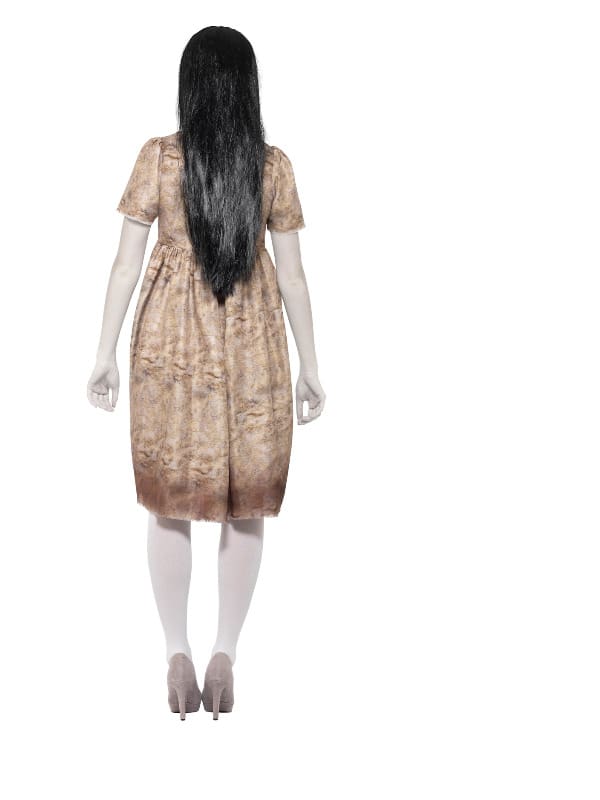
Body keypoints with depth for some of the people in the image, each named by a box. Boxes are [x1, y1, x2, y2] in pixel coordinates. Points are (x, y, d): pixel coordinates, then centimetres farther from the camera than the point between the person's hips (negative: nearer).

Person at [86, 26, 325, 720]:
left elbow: (128, 261, -5)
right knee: (246, 507, 10)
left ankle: (178, 654, 11)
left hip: (169, 346, 0)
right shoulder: (274, 166, -2)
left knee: (169, 506, 11)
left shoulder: (158, 157, -4)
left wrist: (105, 352, 3)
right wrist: (310, 366, 7)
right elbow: (292, 274, -1)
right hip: (252, 350, 0)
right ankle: (224, 655, 12)